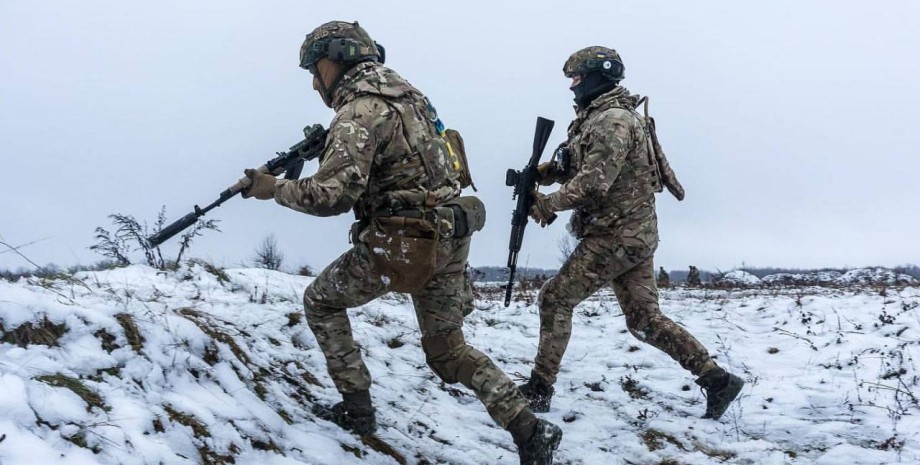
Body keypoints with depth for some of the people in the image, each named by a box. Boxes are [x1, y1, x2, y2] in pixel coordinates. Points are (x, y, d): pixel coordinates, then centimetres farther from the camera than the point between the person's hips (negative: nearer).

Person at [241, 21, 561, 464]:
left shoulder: (360, 108, -13)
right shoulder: (402, 91, 15)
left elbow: (333, 194, -22)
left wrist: (277, 188, -7)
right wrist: (326, 145, 15)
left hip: (403, 244, -8)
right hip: (448, 238, 8)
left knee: (320, 301, 16)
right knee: (447, 350, 16)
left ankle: (356, 407, 16)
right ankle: (528, 427, 3)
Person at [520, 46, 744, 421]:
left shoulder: (612, 120, -16)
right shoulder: (596, 117, 17)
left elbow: (593, 183, -24)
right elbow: (578, 167, 20)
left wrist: (547, 204, -16)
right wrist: (547, 171, 0)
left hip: (616, 236, -10)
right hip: (632, 234, 10)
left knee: (555, 299, -2)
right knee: (645, 320, 10)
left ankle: (539, 390, 4)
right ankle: (716, 379, 8)